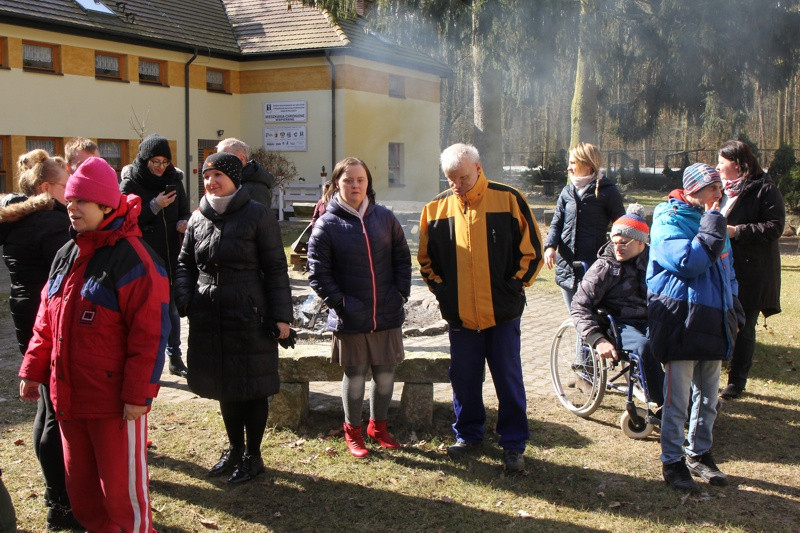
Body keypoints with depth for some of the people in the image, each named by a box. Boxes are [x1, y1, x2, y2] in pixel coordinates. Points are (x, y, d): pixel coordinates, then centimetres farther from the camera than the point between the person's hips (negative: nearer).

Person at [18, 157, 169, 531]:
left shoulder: (132, 258, -15)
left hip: (115, 400, -8)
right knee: (80, 483, 19)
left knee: (121, 485, 4)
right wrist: (33, 370, 12)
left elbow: (150, 333, -17)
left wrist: (138, 393, -18)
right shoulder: (66, 255, 10)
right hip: (69, 397, 8)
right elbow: (47, 322, 17)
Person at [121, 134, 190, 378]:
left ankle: (175, 359, 24)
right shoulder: (130, 184, -7)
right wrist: (154, 207, -21)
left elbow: (184, 212, 10)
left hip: (171, 257, 4)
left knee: (172, 309, 13)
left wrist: (183, 223, -13)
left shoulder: (174, 181, 5)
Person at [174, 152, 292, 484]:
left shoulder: (257, 216, -7)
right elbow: (185, 263, 16)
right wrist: (184, 300, -1)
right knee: (224, 387, 16)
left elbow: (275, 269, -6)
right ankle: (234, 449, 34)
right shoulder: (198, 218, 8)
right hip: (209, 317, 5)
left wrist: (281, 315, -10)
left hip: (248, 317, -5)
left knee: (252, 388, 5)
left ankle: (253, 456, 21)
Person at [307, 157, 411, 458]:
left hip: (388, 315, 3)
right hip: (351, 319, -3)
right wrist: (339, 304, -11)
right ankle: (352, 430, 26)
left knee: (385, 372, 11)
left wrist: (401, 293, 2)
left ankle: (378, 425, 31)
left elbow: (402, 258, 11)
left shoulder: (385, 218, 4)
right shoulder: (326, 225, -5)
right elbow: (318, 274, -5)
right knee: (355, 375, 8)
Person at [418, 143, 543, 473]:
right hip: (460, 315, 3)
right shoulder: (437, 208, 3)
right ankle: (468, 434, 30)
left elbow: (531, 250, 0)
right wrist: (440, 289, 5)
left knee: (509, 379, 5)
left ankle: (514, 444, 17)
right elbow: (426, 258, 14)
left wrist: (514, 285, -4)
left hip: (502, 312, -2)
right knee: (464, 379, 12)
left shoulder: (508, 199, -5)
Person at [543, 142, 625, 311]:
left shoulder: (607, 192, -3)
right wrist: (550, 246, -9)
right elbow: (556, 223, 10)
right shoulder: (567, 192, 11)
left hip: (594, 267, -5)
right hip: (566, 266, 5)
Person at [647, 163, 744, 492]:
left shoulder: (713, 220, 15)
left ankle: (699, 453, 29)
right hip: (681, 319, -7)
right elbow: (689, 262, -24)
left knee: (708, 395, 14)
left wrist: (733, 305, 22)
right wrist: (711, 230, -18)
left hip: (712, 319, 7)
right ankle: (672, 461, 10)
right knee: (677, 397, -2)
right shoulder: (669, 221, -9)